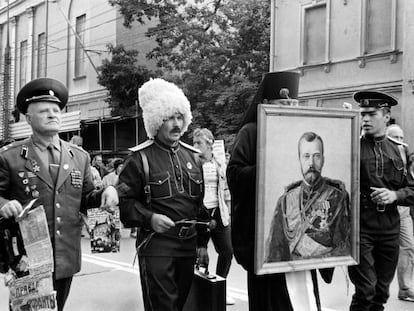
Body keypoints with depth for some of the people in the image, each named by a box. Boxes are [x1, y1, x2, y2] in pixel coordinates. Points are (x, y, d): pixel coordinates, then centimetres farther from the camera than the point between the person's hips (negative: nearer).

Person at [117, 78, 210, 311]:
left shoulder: (193, 156, 12)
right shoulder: (140, 158, -5)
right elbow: (124, 200, -6)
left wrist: (203, 243, 14)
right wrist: (149, 217, -21)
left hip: (189, 245, 6)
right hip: (156, 246, -5)